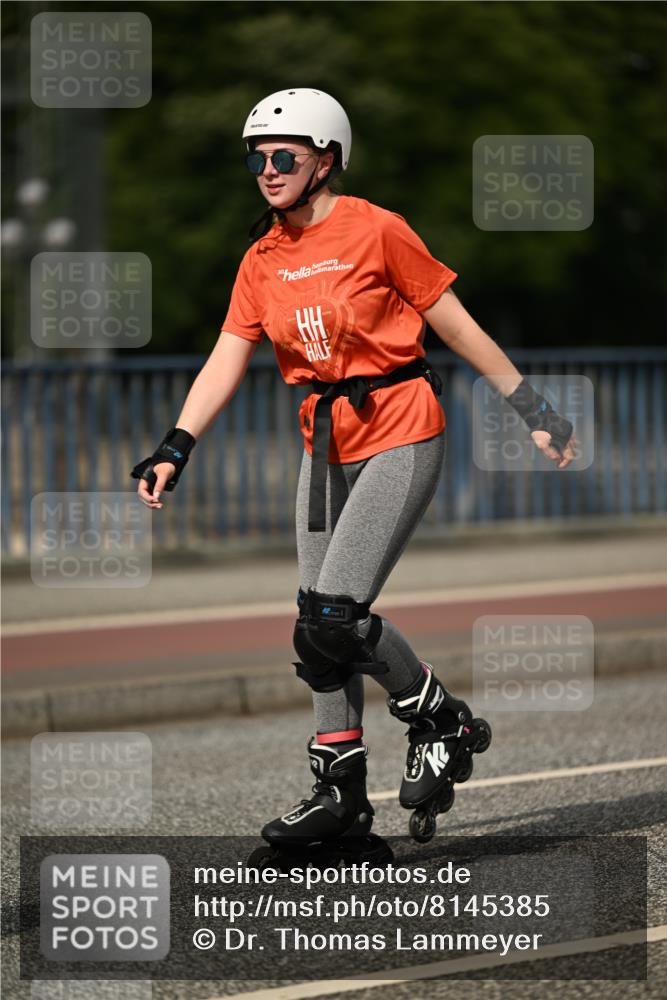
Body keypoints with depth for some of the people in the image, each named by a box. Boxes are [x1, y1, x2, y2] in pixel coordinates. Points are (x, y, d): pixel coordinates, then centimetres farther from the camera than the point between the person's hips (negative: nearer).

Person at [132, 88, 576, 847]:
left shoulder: (376, 230, -11)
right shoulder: (263, 261, 7)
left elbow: (456, 326, -5)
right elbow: (227, 359, 3)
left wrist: (532, 409, -1)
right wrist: (176, 447, -10)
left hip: (400, 437, -7)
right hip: (327, 444, 7)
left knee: (334, 616, -16)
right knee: (322, 626, 7)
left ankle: (441, 721, 6)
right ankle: (341, 791, 16)